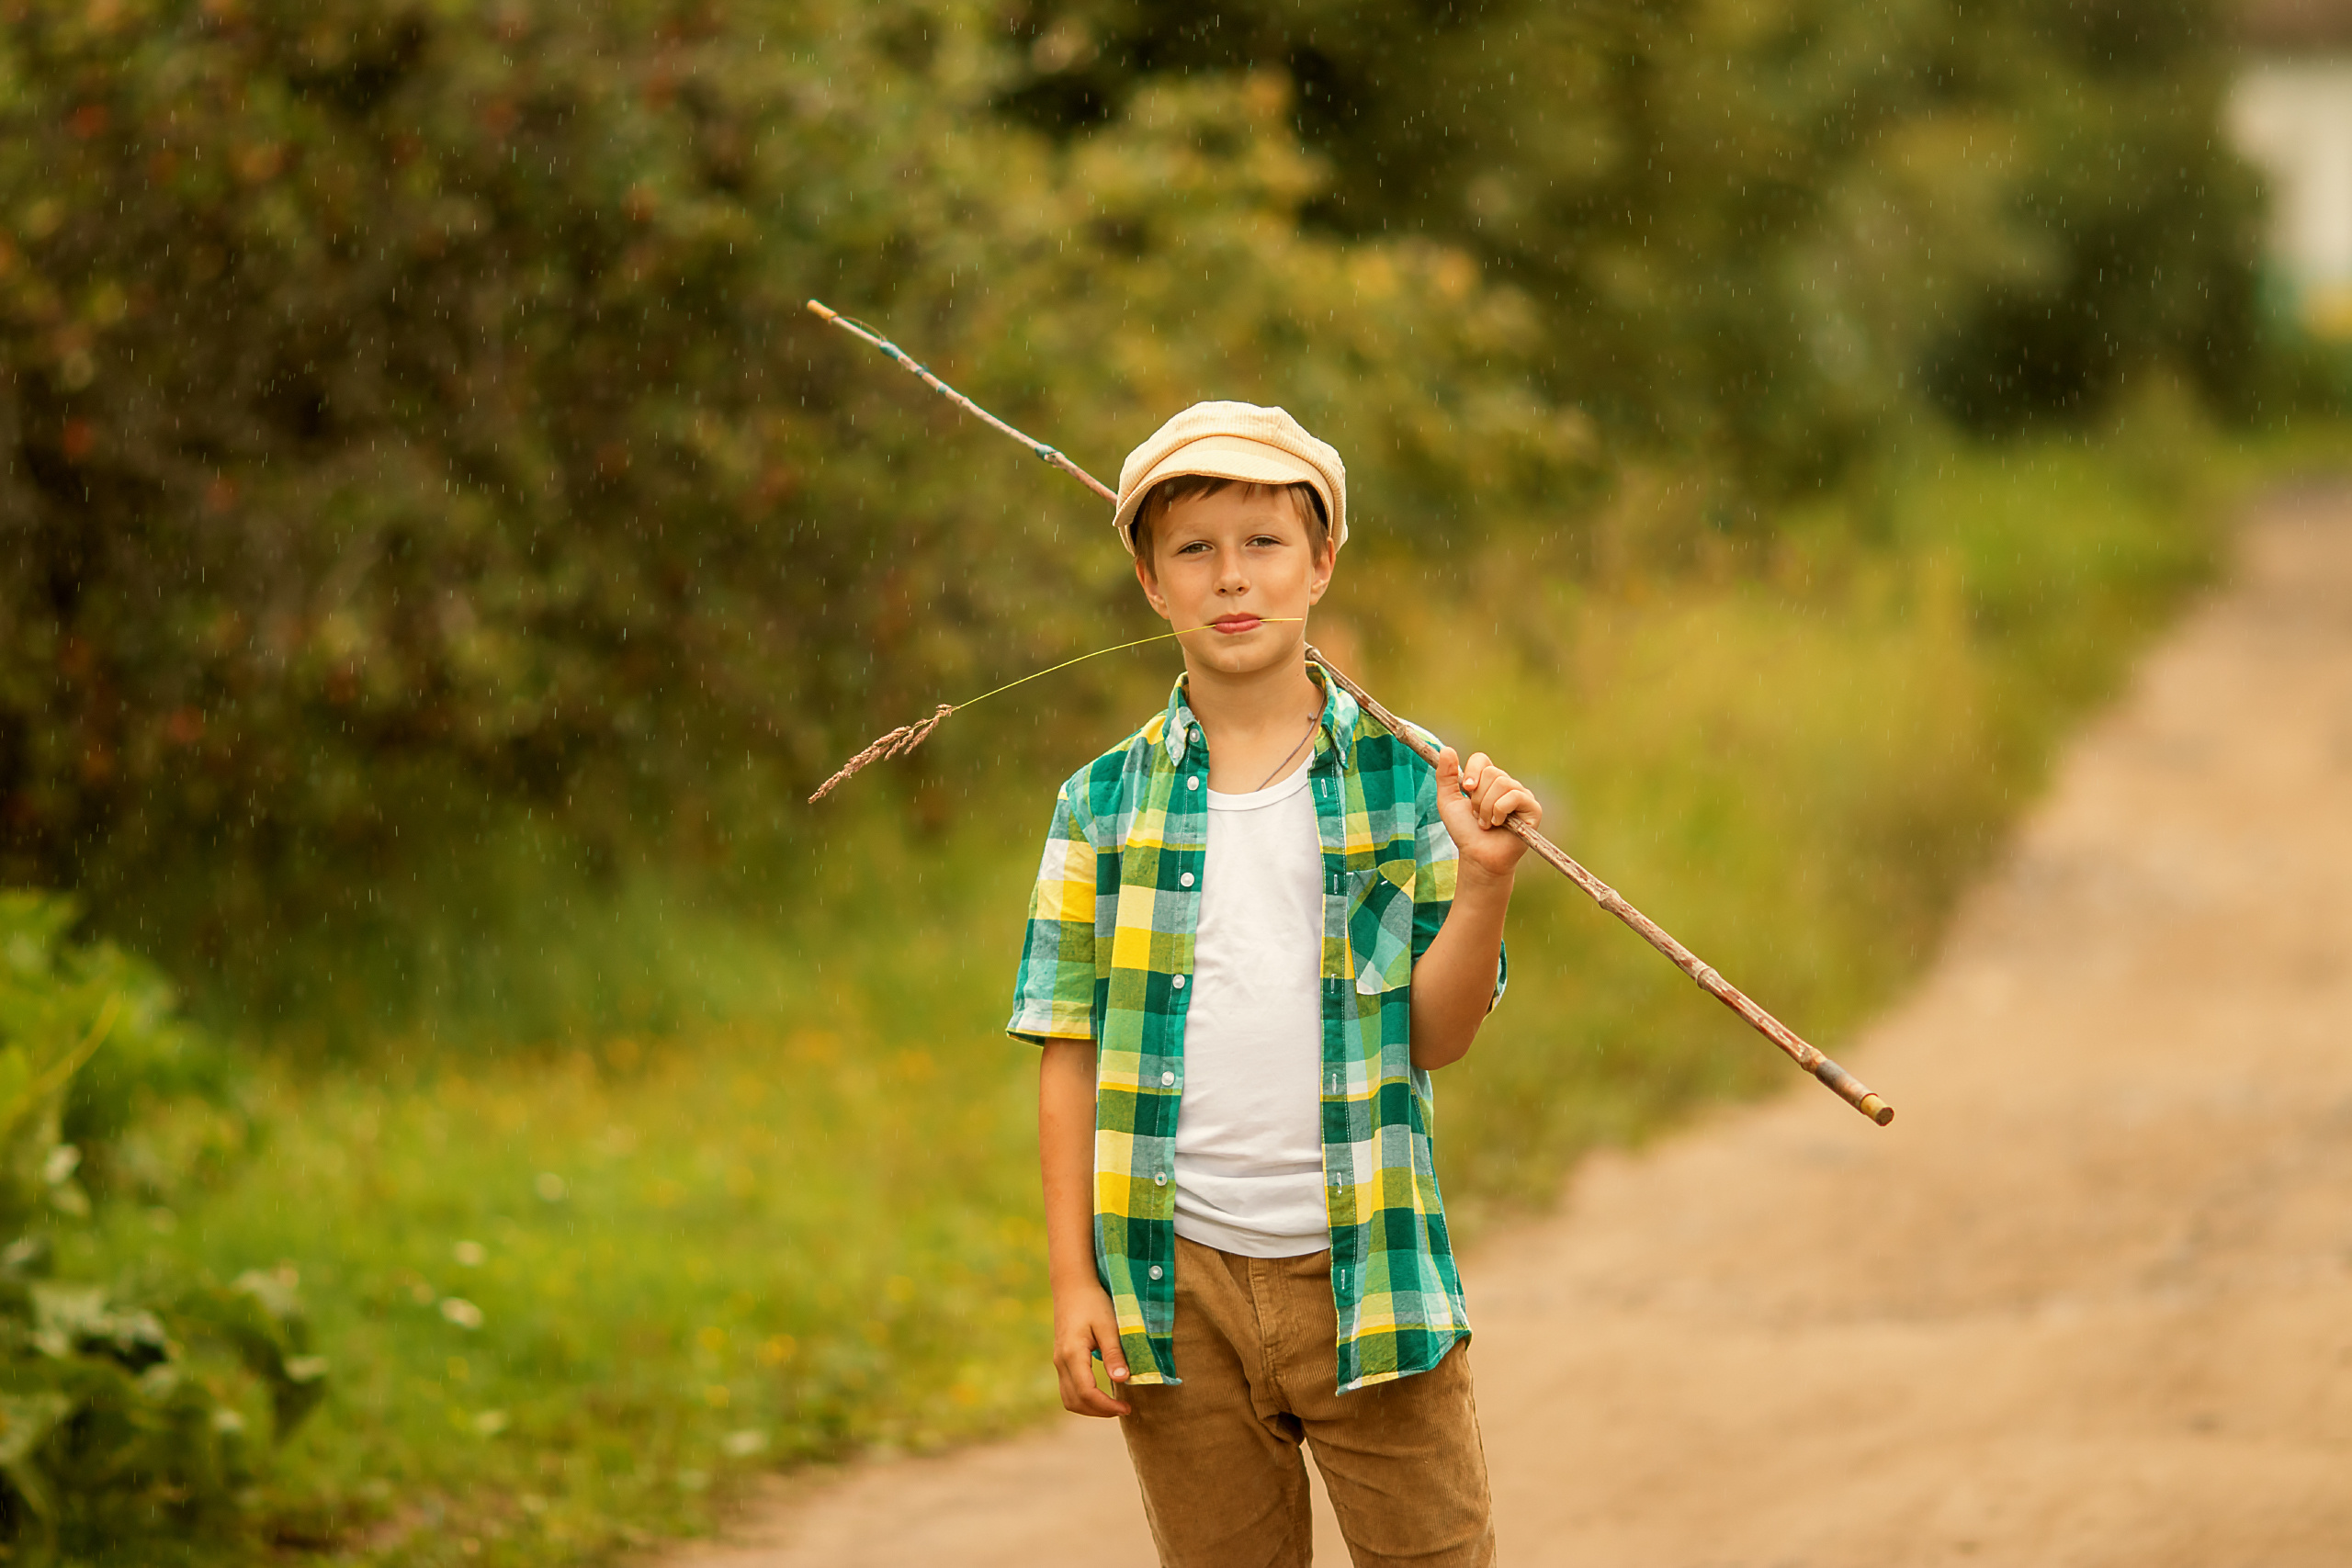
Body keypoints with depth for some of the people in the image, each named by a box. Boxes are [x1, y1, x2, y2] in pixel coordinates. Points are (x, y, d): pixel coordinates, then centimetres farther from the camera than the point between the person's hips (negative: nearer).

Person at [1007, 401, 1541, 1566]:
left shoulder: (1404, 778, 2)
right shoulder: (1104, 805, 4)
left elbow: (1433, 1035, -1)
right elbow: (1069, 1051, 4)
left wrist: (1485, 879, -16)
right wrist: (1072, 1282, -1)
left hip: (1364, 1278, -1)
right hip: (1179, 1284, 1)